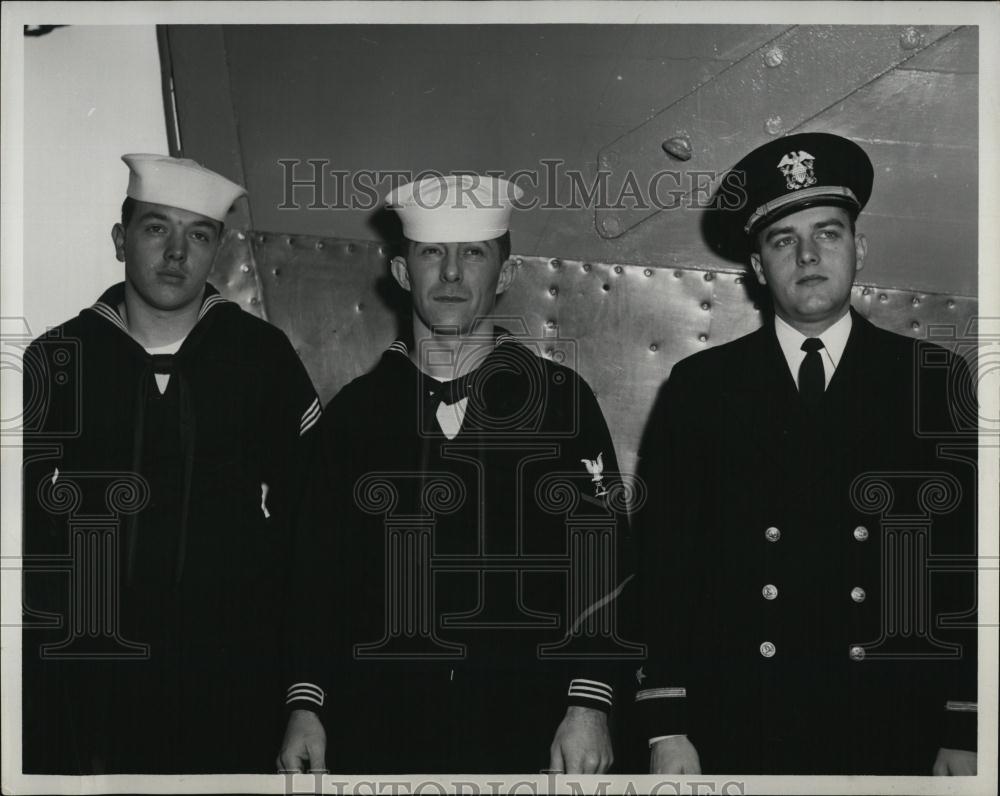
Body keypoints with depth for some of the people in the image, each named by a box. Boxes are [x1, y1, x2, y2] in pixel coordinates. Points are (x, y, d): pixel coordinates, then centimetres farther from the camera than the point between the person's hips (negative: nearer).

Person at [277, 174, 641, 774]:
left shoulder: (562, 399, 0)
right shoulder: (356, 410, 5)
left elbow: (603, 565, -3)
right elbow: (322, 569, 5)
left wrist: (588, 704, -9)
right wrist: (306, 706, -1)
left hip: (528, 730, -1)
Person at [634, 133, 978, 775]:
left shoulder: (934, 380, 4)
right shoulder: (700, 386, 4)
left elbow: (968, 563, 2)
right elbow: (664, 559, 1)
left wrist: (964, 736, -3)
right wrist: (666, 729, -5)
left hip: (894, 732, 0)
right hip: (734, 731, 0)